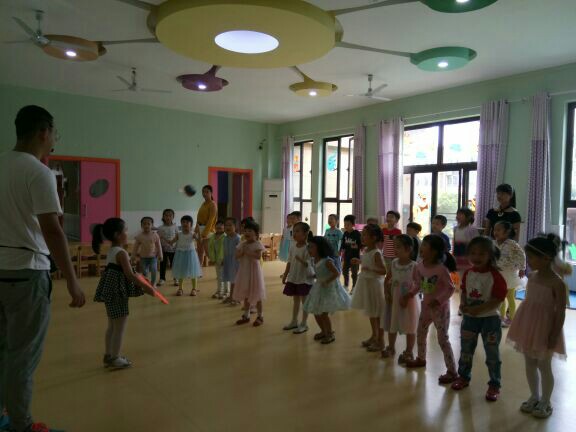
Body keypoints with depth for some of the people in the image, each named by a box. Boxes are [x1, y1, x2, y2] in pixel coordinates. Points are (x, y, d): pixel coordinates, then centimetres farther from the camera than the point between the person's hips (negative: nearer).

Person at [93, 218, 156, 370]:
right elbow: (129, 275, -21)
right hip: (118, 292, -10)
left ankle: (108, 356, 27)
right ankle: (115, 359, 8)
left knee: (112, 326, 18)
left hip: (110, 290, 10)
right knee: (120, 327, 1)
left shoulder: (111, 251, 11)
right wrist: (145, 287, -15)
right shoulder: (122, 253, -18)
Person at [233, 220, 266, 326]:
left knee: (256, 295, 2)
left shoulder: (257, 244, -11)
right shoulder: (242, 244, 6)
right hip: (244, 271, 6)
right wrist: (242, 251, -17)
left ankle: (260, 316, 14)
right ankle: (246, 315, 26)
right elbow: (237, 256, -1)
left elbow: (258, 256, -25)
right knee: (245, 294, 14)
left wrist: (247, 252, -22)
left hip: (253, 271, -6)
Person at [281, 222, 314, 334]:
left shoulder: (308, 248, -17)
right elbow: (289, 262, 8)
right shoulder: (292, 247, 3)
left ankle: (304, 324, 16)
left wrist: (300, 260, -40)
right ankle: (294, 321, 31)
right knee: (295, 300, 18)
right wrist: (285, 275, 9)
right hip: (293, 278, 7)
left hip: (305, 279, -6)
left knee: (304, 300, 5)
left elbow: (309, 264, -22)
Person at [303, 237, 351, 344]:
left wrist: (327, 281, -27)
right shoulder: (316, 260, 3)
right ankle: (324, 331, 33)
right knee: (316, 312, 11)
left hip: (329, 289, -8)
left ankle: (330, 334, 15)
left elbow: (337, 273, -24)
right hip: (319, 288, 8)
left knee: (323, 313, -6)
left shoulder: (327, 261, -22)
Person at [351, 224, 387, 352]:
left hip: (374, 284, -9)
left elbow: (384, 270, -24)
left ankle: (380, 341, 13)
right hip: (366, 283, 9)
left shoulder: (376, 253, -20)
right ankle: (374, 336, 35)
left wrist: (370, 269, -35)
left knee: (376, 314, 2)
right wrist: (359, 261, 13)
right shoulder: (366, 250, 5)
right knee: (370, 312, 20)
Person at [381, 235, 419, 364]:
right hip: (393, 299, 5)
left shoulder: (414, 266, -16)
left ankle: (409, 352, 23)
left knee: (410, 329, 7)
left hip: (409, 301, -5)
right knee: (392, 326, 19)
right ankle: (391, 348, 37)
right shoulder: (393, 263, -1)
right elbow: (387, 280, 8)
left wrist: (407, 297, -21)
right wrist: (387, 294, -5)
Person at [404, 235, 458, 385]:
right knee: (420, 333, 21)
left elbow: (450, 288, -21)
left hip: (440, 308, -8)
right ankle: (421, 359, 42)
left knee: (443, 339, -3)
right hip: (426, 306, 8)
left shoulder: (441, 269, -25)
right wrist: (409, 294, -2)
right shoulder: (419, 267, -4)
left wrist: (438, 301, -25)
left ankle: (452, 371, 9)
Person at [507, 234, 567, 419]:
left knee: (544, 367, 9)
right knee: (530, 364, 17)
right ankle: (534, 397, 34)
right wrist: (522, 327, 14)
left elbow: (560, 313, -17)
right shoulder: (532, 277, 2)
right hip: (529, 328, 7)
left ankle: (545, 403, 27)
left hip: (544, 330, -7)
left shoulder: (557, 283, -19)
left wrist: (553, 338, -17)